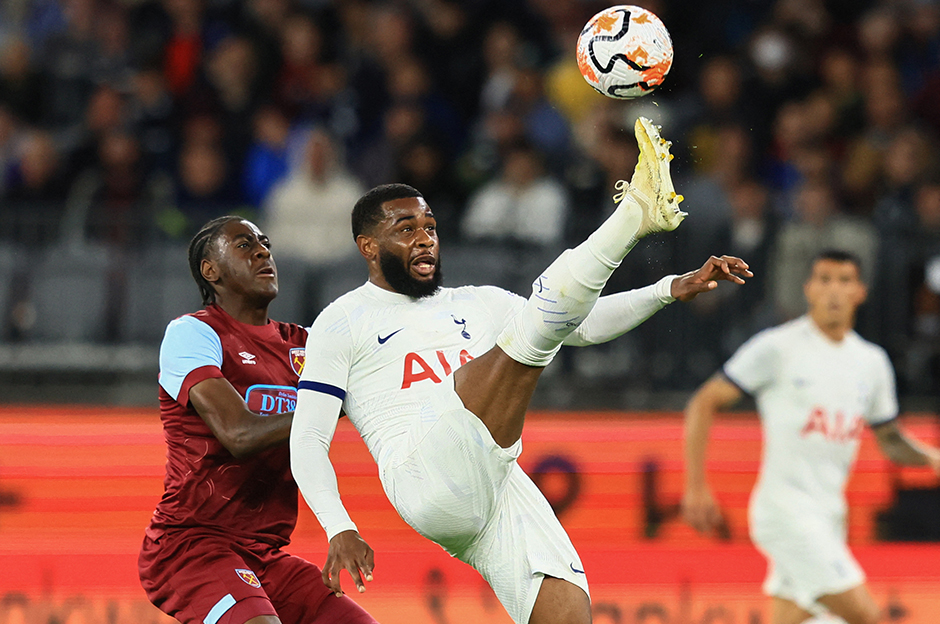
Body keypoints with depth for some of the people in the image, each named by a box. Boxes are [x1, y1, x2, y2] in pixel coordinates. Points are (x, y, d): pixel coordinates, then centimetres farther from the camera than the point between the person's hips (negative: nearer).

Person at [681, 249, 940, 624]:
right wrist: (696, 487, -7)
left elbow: (890, 440, 25)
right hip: (785, 506, -7)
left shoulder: (872, 362, 13)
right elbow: (703, 404, -3)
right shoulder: (778, 348, -5)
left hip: (830, 515, 7)